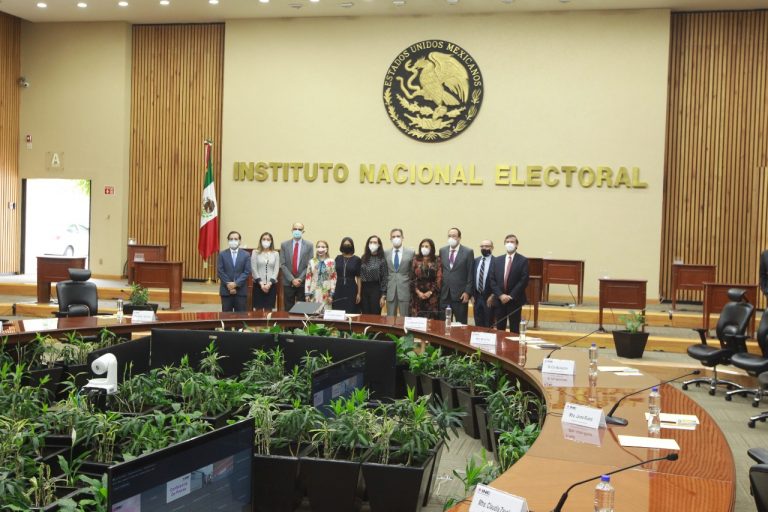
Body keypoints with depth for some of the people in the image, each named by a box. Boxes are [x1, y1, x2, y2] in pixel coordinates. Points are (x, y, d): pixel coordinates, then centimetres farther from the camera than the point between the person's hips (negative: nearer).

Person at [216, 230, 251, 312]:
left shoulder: (245, 255, 5)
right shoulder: (222, 254, 5)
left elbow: (247, 272, -4)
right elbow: (220, 271, -2)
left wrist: (236, 283, -14)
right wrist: (228, 284, -12)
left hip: (241, 290, 0)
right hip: (226, 290, 0)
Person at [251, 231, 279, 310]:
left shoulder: (275, 254, 6)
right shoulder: (255, 253, 2)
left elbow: (276, 270, 1)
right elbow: (254, 269, -3)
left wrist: (269, 283, -11)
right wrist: (261, 283, -11)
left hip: (271, 285, 1)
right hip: (258, 284, -1)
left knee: (269, 309, 1)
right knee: (258, 309, -1)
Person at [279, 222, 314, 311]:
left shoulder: (309, 245, 3)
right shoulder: (284, 245, 5)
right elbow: (282, 265, 0)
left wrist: (300, 279, -11)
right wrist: (292, 279, -10)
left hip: (303, 283, -1)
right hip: (288, 283, 1)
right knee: (288, 310, 3)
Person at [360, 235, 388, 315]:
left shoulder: (382, 259, -3)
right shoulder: (364, 258, 9)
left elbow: (385, 278, -4)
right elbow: (360, 276, 10)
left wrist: (383, 296, -9)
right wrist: (359, 293, 5)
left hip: (376, 289, -4)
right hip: (364, 289, 4)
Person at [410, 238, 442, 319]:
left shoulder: (437, 261, 4)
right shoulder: (416, 260, 8)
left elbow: (439, 278, -3)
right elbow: (412, 278, 4)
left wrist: (430, 292, -10)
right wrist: (418, 292, -7)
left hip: (432, 296, -1)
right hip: (418, 295, 1)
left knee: (431, 318, -4)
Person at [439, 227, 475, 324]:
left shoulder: (468, 252, -1)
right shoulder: (442, 251, 10)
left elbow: (470, 274, -4)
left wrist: (467, 292, -10)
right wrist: (438, 289, 5)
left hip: (460, 295, -3)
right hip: (444, 294, 3)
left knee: (461, 324, 3)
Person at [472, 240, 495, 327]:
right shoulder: (476, 261, 8)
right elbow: (472, 278, 10)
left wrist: (492, 296, -12)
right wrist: (472, 295, 5)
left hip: (489, 298, -5)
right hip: (477, 297, 5)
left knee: (488, 326, 3)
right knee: (478, 325, 10)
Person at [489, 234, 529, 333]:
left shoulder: (523, 260, -2)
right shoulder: (497, 260, 10)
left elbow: (524, 281, -9)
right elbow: (492, 280, 5)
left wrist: (511, 296, -14)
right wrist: (500, 295, -8)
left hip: (515, 300, -3)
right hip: (499, 299, 3)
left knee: (514, 329, 1)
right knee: (500, 328, 6)